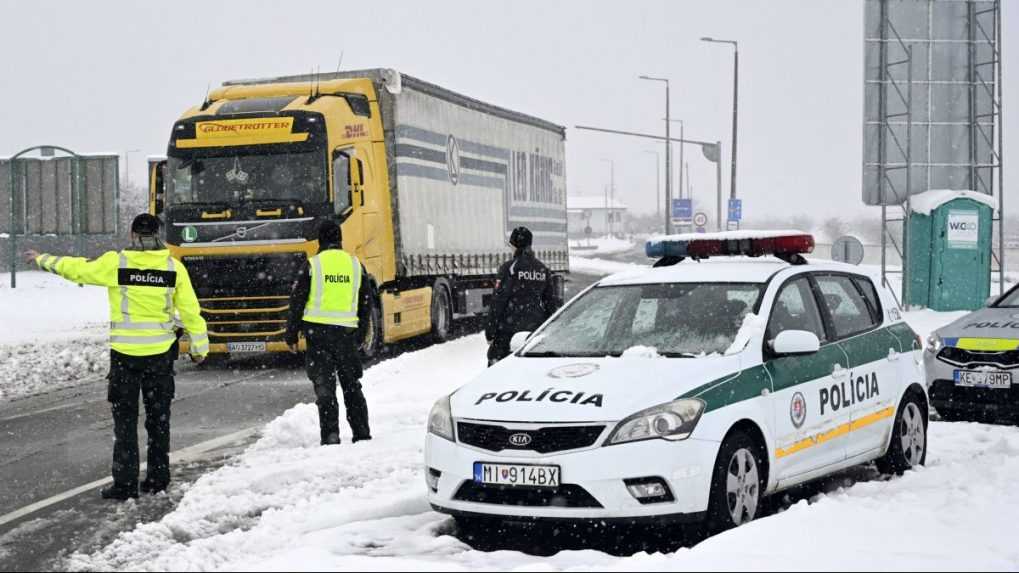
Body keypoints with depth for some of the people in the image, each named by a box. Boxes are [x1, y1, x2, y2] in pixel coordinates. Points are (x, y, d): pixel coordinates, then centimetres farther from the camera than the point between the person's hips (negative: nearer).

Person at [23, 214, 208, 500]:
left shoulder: (115, 263, -9)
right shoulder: (174, 267, -4)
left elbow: (76, 269, 3)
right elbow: (190, 310, 0)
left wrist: (42, 259, 21)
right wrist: (200, 346, 12)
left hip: (125, 353, -2)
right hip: (161, 353, 2)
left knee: (125, 420, 5)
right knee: (158, 417, 14)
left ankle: (125, 484, 3)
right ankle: (158, 478, 20)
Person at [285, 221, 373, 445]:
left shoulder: (312, 265, -3)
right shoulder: (356, 265, 7)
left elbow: (297, 302, -3)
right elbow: (366, 304, 11)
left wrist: (292, 334, 6)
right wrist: (360, 336, 20)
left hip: (318, 330, -3)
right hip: (347, 331, 3)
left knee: (324, 386, 1)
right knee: (352, 385, 14)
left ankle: (330, 436, -4)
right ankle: (362, 434, 16)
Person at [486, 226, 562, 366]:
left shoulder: (509, 268, -8)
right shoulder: (543, 269, 8)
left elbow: (498, 301, -9)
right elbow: (551, 301, 12)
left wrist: (490, 331, -5)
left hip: (510, 328, -5)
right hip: (536, 327, 5)